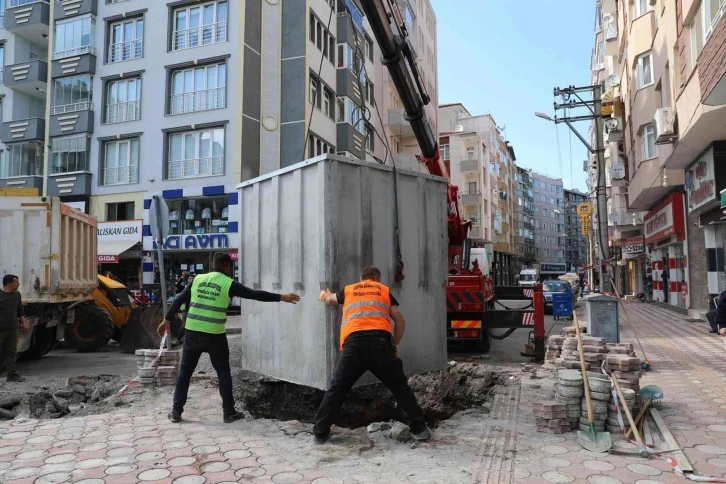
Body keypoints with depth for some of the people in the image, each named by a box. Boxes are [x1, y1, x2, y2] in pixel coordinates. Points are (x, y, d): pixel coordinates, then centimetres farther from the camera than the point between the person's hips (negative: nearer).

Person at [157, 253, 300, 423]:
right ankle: (229, 412, 13)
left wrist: (167, 320, 22)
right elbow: (255, 294, -5)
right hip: (214, 335, -3)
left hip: (193, 331, 3)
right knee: (223, 372, 10)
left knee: (185, 371, 15)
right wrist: (281, 297, 0)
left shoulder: (197, 279, 7)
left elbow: (179, 300, 11)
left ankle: (176, 411, 18)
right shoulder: (229, 283, -4)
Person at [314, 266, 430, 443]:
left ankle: (320, 432, 17)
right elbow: (400, 320, 15)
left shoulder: (348, 290, 26)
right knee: (399, 386, 13)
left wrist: (325, 295, 70)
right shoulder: (385, 291, 23)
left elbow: (330, 301, 47)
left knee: (337, 388, 13)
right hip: (380, 340, 0)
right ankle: (419, 428, 15)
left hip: (354, 342, 1)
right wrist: (394, 345, 27)